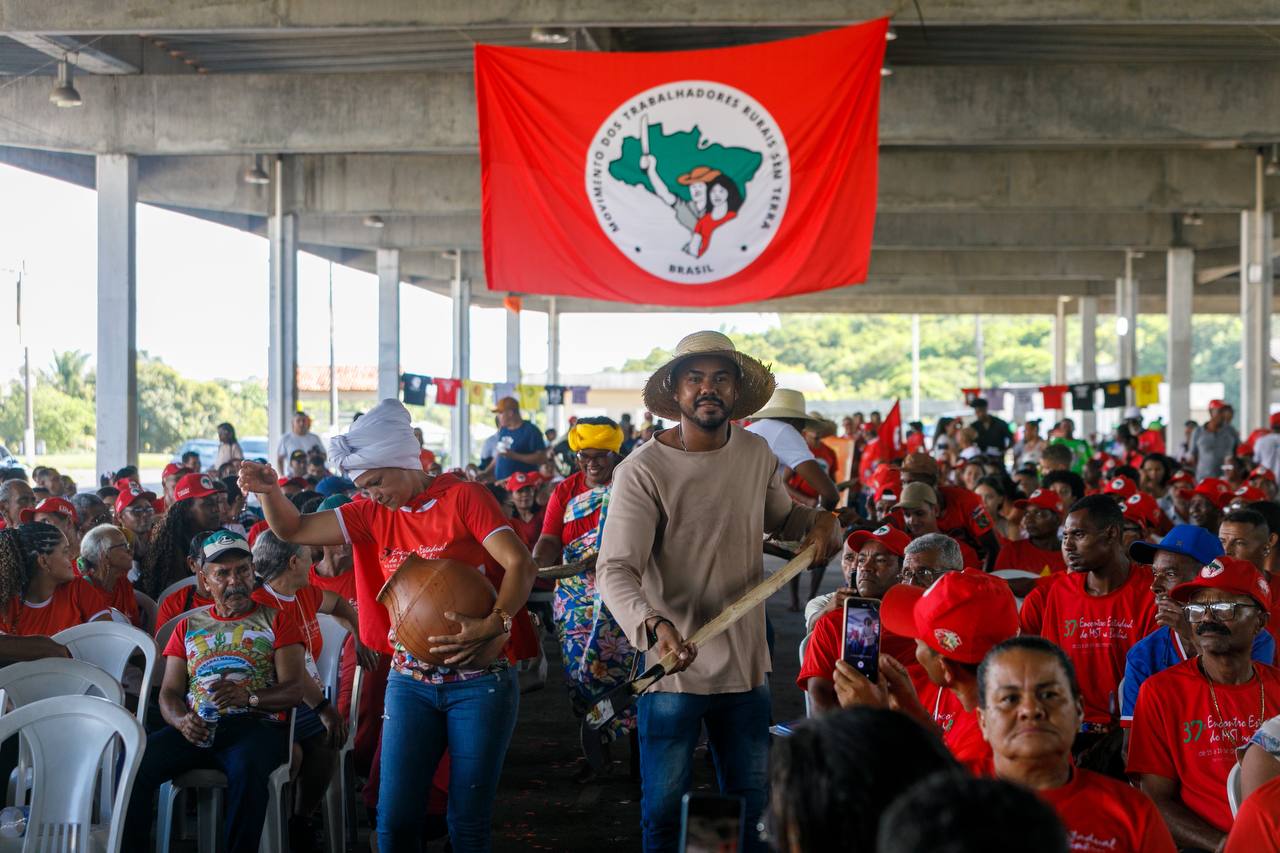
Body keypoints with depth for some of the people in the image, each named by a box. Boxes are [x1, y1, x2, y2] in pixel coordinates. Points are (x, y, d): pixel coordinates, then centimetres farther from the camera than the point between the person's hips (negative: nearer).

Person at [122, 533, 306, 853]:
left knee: (246, 769, -39)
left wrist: (247, 697, -18)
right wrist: (181, 720, -8)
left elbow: (294, 690, 2)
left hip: (256, 725, -3)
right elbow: (169, 693, 16)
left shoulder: (277, 621, 13)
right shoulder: (188, 626, 23)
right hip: (196, 728, 3)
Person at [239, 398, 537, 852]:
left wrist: (492, 626, -30)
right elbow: (294, 529, 8)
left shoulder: (464, 497, -7)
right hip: (409, 682, 4)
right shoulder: (375, 514, 8)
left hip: (479, 682, -4)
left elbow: (521, 564, -16)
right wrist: (269, 490, -11)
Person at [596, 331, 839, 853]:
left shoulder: (757, 454, 3)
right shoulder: (643, 471, -15)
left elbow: (780, 517, 22)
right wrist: (654, 624, -42)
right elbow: (616, 570, -23)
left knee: (750, 809, 16)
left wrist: (818, 521, -1)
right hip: (672, 668, -5)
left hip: (747, 666, 5)